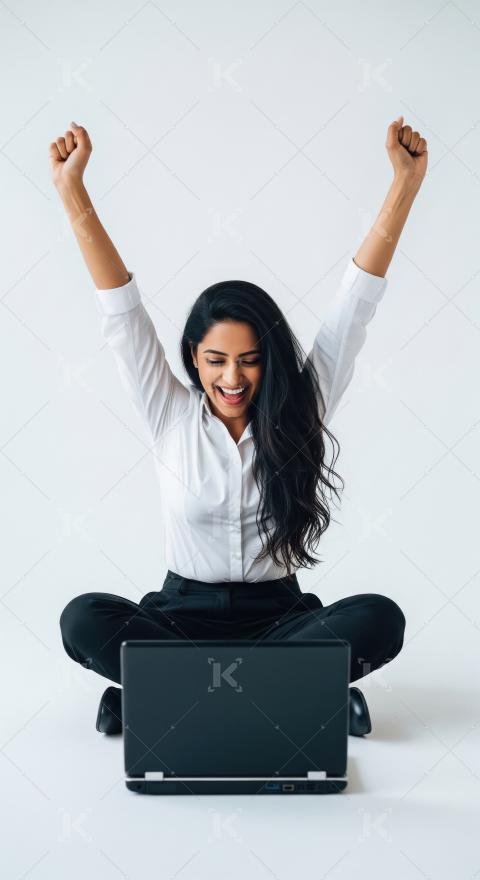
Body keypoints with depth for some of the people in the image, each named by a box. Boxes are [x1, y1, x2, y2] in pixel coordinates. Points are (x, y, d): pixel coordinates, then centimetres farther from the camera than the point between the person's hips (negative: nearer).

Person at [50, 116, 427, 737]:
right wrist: (72, 193, -17)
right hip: (182, 617, 0)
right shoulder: (171, 419, -4)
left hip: (277, 619, 1)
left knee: (379, 619, -29)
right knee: (84, 619, -29)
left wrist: (405, 184, -11)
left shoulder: (300, 415, -3)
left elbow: (354, 304, -7)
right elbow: (121, 315, -10)